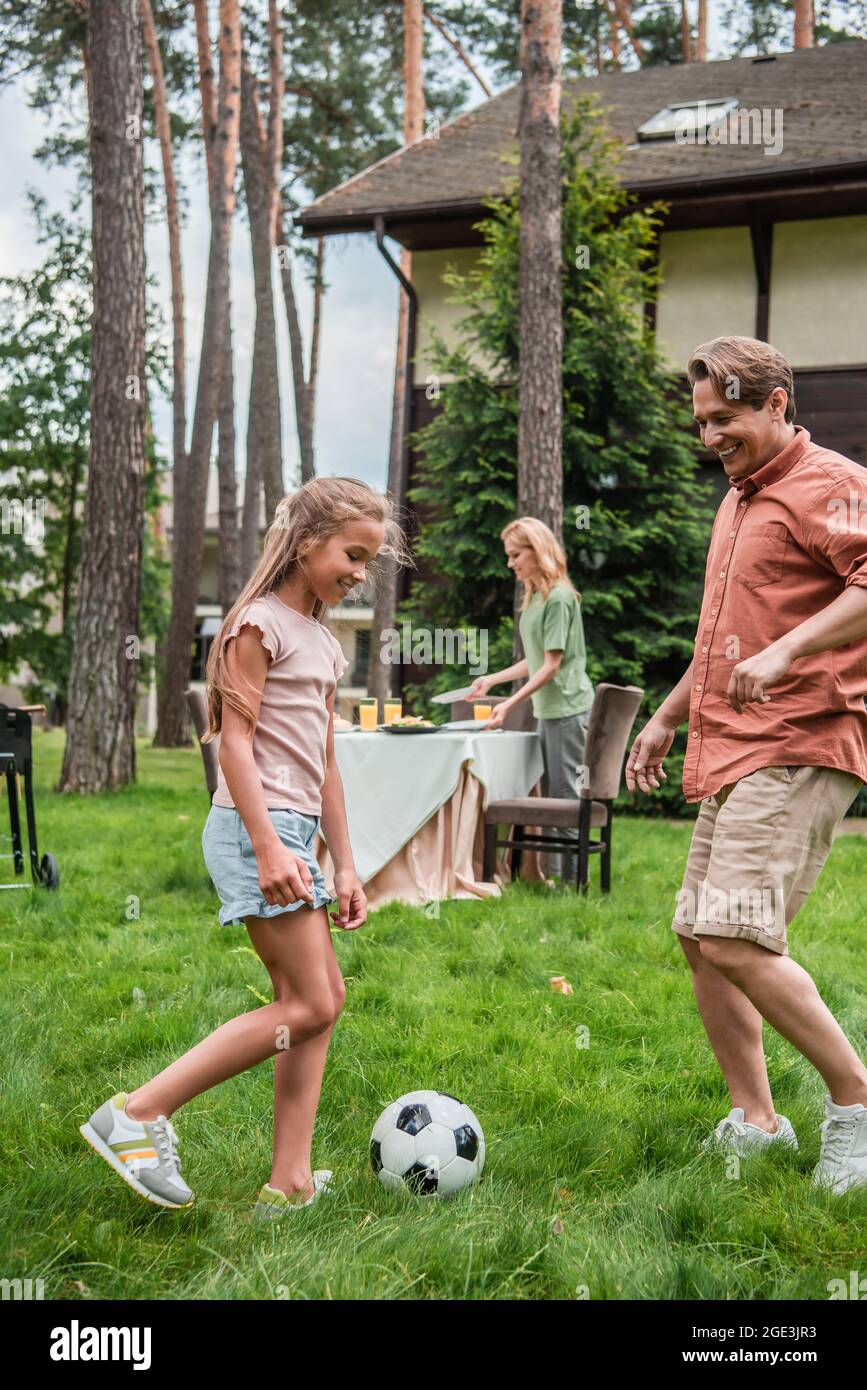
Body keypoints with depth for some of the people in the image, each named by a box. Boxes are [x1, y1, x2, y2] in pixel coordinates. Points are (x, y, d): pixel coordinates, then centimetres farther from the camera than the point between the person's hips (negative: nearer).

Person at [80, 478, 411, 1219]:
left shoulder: (325, 643, 19)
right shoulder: (260, 624, -7)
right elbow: (235, 740, -14)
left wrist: (345, 865, 16)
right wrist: (267, 844, -22)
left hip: (295, 833, 9)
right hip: (257, 827, -9)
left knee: (320, 998, 6)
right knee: (310, 1006, -10)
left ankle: (290, 1183, 9)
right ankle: (139, 1114, -6)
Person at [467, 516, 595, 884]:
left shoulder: (559, 597, -14)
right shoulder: (534, 598, 14)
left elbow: (552, 665, -17)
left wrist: (509, 704, -20)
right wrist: (492, 679, 15)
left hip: (568, 708, -9)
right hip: (548, 709, 9)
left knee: (565, 796, -6)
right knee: (548, 795, 11)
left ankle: (573, 879, -2)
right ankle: (550, 872, 17)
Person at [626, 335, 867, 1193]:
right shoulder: (740, 498, 22)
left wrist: (785, 651, -34)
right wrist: (668, 717, 32)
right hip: (730, 752, 10)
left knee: (735, 940, -18)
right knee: (698, 937, 9)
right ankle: (753, 1123, 20)